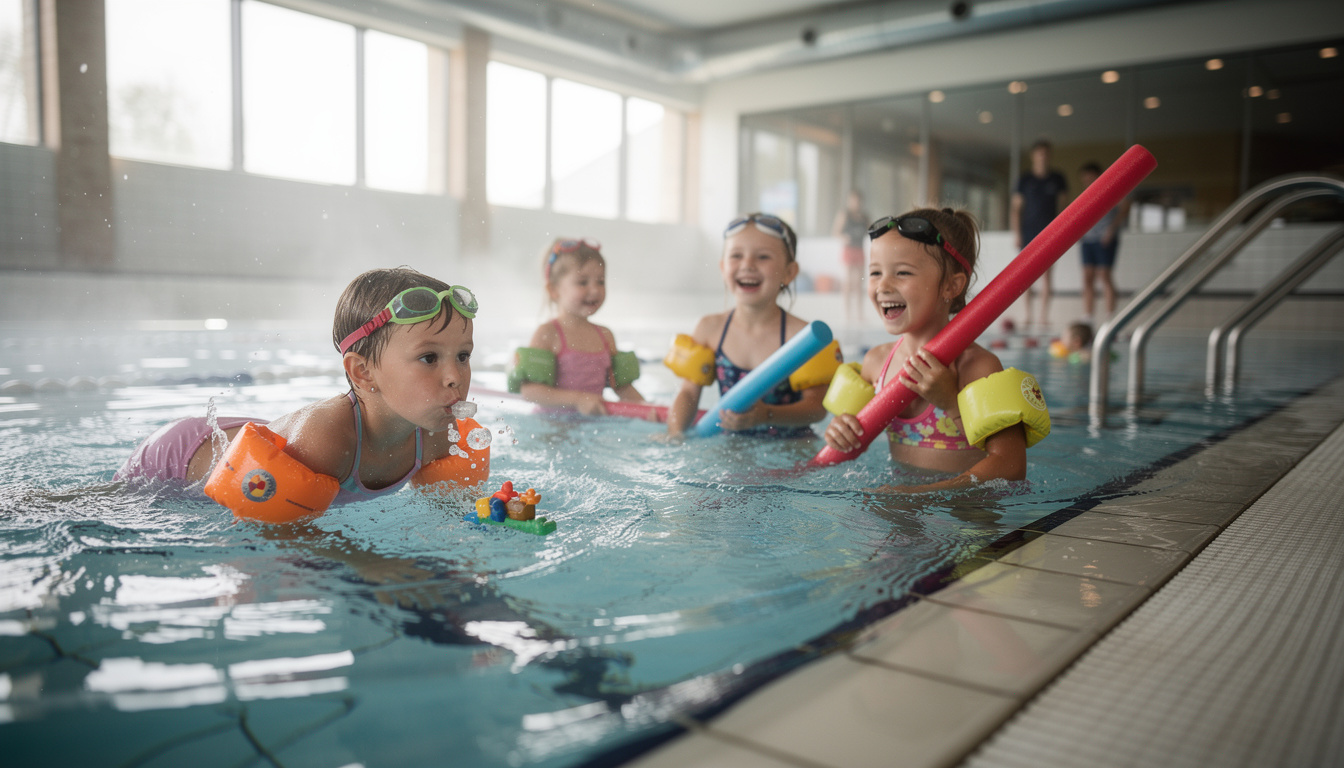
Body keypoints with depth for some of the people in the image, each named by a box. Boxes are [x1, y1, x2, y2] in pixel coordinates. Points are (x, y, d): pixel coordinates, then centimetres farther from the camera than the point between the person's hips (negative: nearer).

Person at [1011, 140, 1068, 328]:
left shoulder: (1057, 179, 6)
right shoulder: (1025, 180, 4)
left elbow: (1063, 205, 12)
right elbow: (1015, 207, 5)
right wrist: (1016, 232, -2)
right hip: (1028, 232, 0)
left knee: (1046, 273, -6)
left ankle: (1044, 315, -5)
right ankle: (1028, 314, 11)